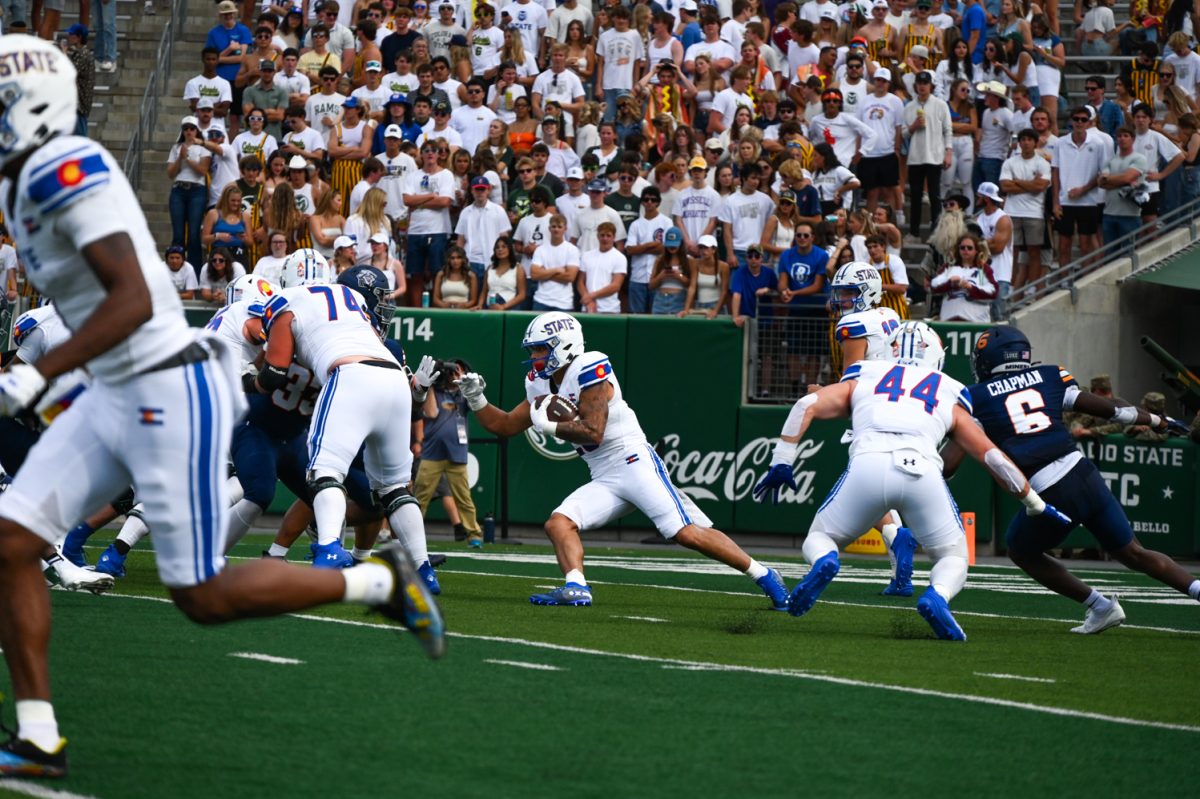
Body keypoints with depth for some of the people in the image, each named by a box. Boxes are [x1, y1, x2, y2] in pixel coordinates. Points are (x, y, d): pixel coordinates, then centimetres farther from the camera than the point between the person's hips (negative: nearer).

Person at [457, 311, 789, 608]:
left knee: (687, 533, -17)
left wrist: (548, 425, -11)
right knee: (559, 524, -14)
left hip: (634, 462, -9)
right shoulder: (542, 386, 15)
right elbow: (505, 426, 21)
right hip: (604, 482, 9)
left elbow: (592, 431, -19)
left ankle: (762, 575, -8)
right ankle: (575, 586, -31)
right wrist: (475, 398, 9)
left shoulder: (588, 371, -12)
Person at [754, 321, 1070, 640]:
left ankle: (824, 564, -16)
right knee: (953, 558, 20)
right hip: (922, 469, 0)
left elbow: (807, 406, 16)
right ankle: (937, 596, -16)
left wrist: (781, 461, 19)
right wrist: (1036, 505, 40)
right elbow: (992, 457, 31)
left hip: (867, 466, 0)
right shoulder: (949, 397, 31)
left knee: (819, 539, 22)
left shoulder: (863, 379, 30)